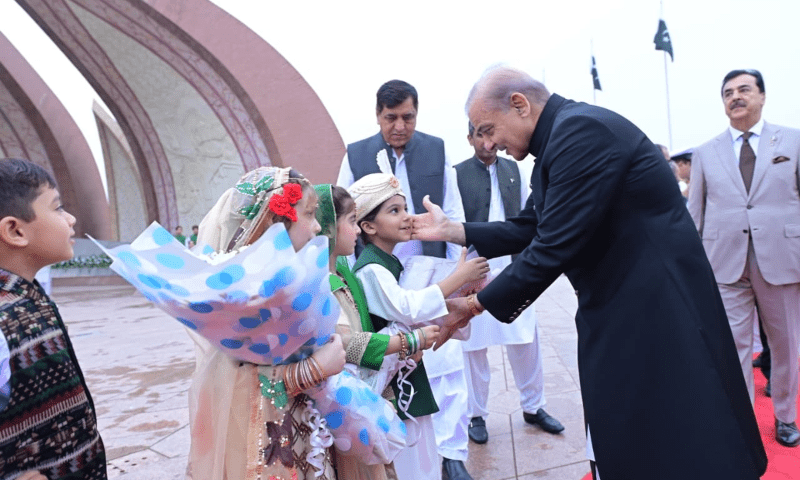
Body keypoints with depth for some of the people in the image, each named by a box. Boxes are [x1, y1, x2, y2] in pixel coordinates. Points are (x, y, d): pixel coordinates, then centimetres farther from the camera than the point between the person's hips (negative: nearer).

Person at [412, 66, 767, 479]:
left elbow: (554, 248, -25)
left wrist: (476, 304, -14)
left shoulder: (581, 130, -21)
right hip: (616, 313, 10)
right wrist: (452, 230, 6)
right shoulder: (560, 138, 10)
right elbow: (528, 230, 13)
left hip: (658, 307, -9)